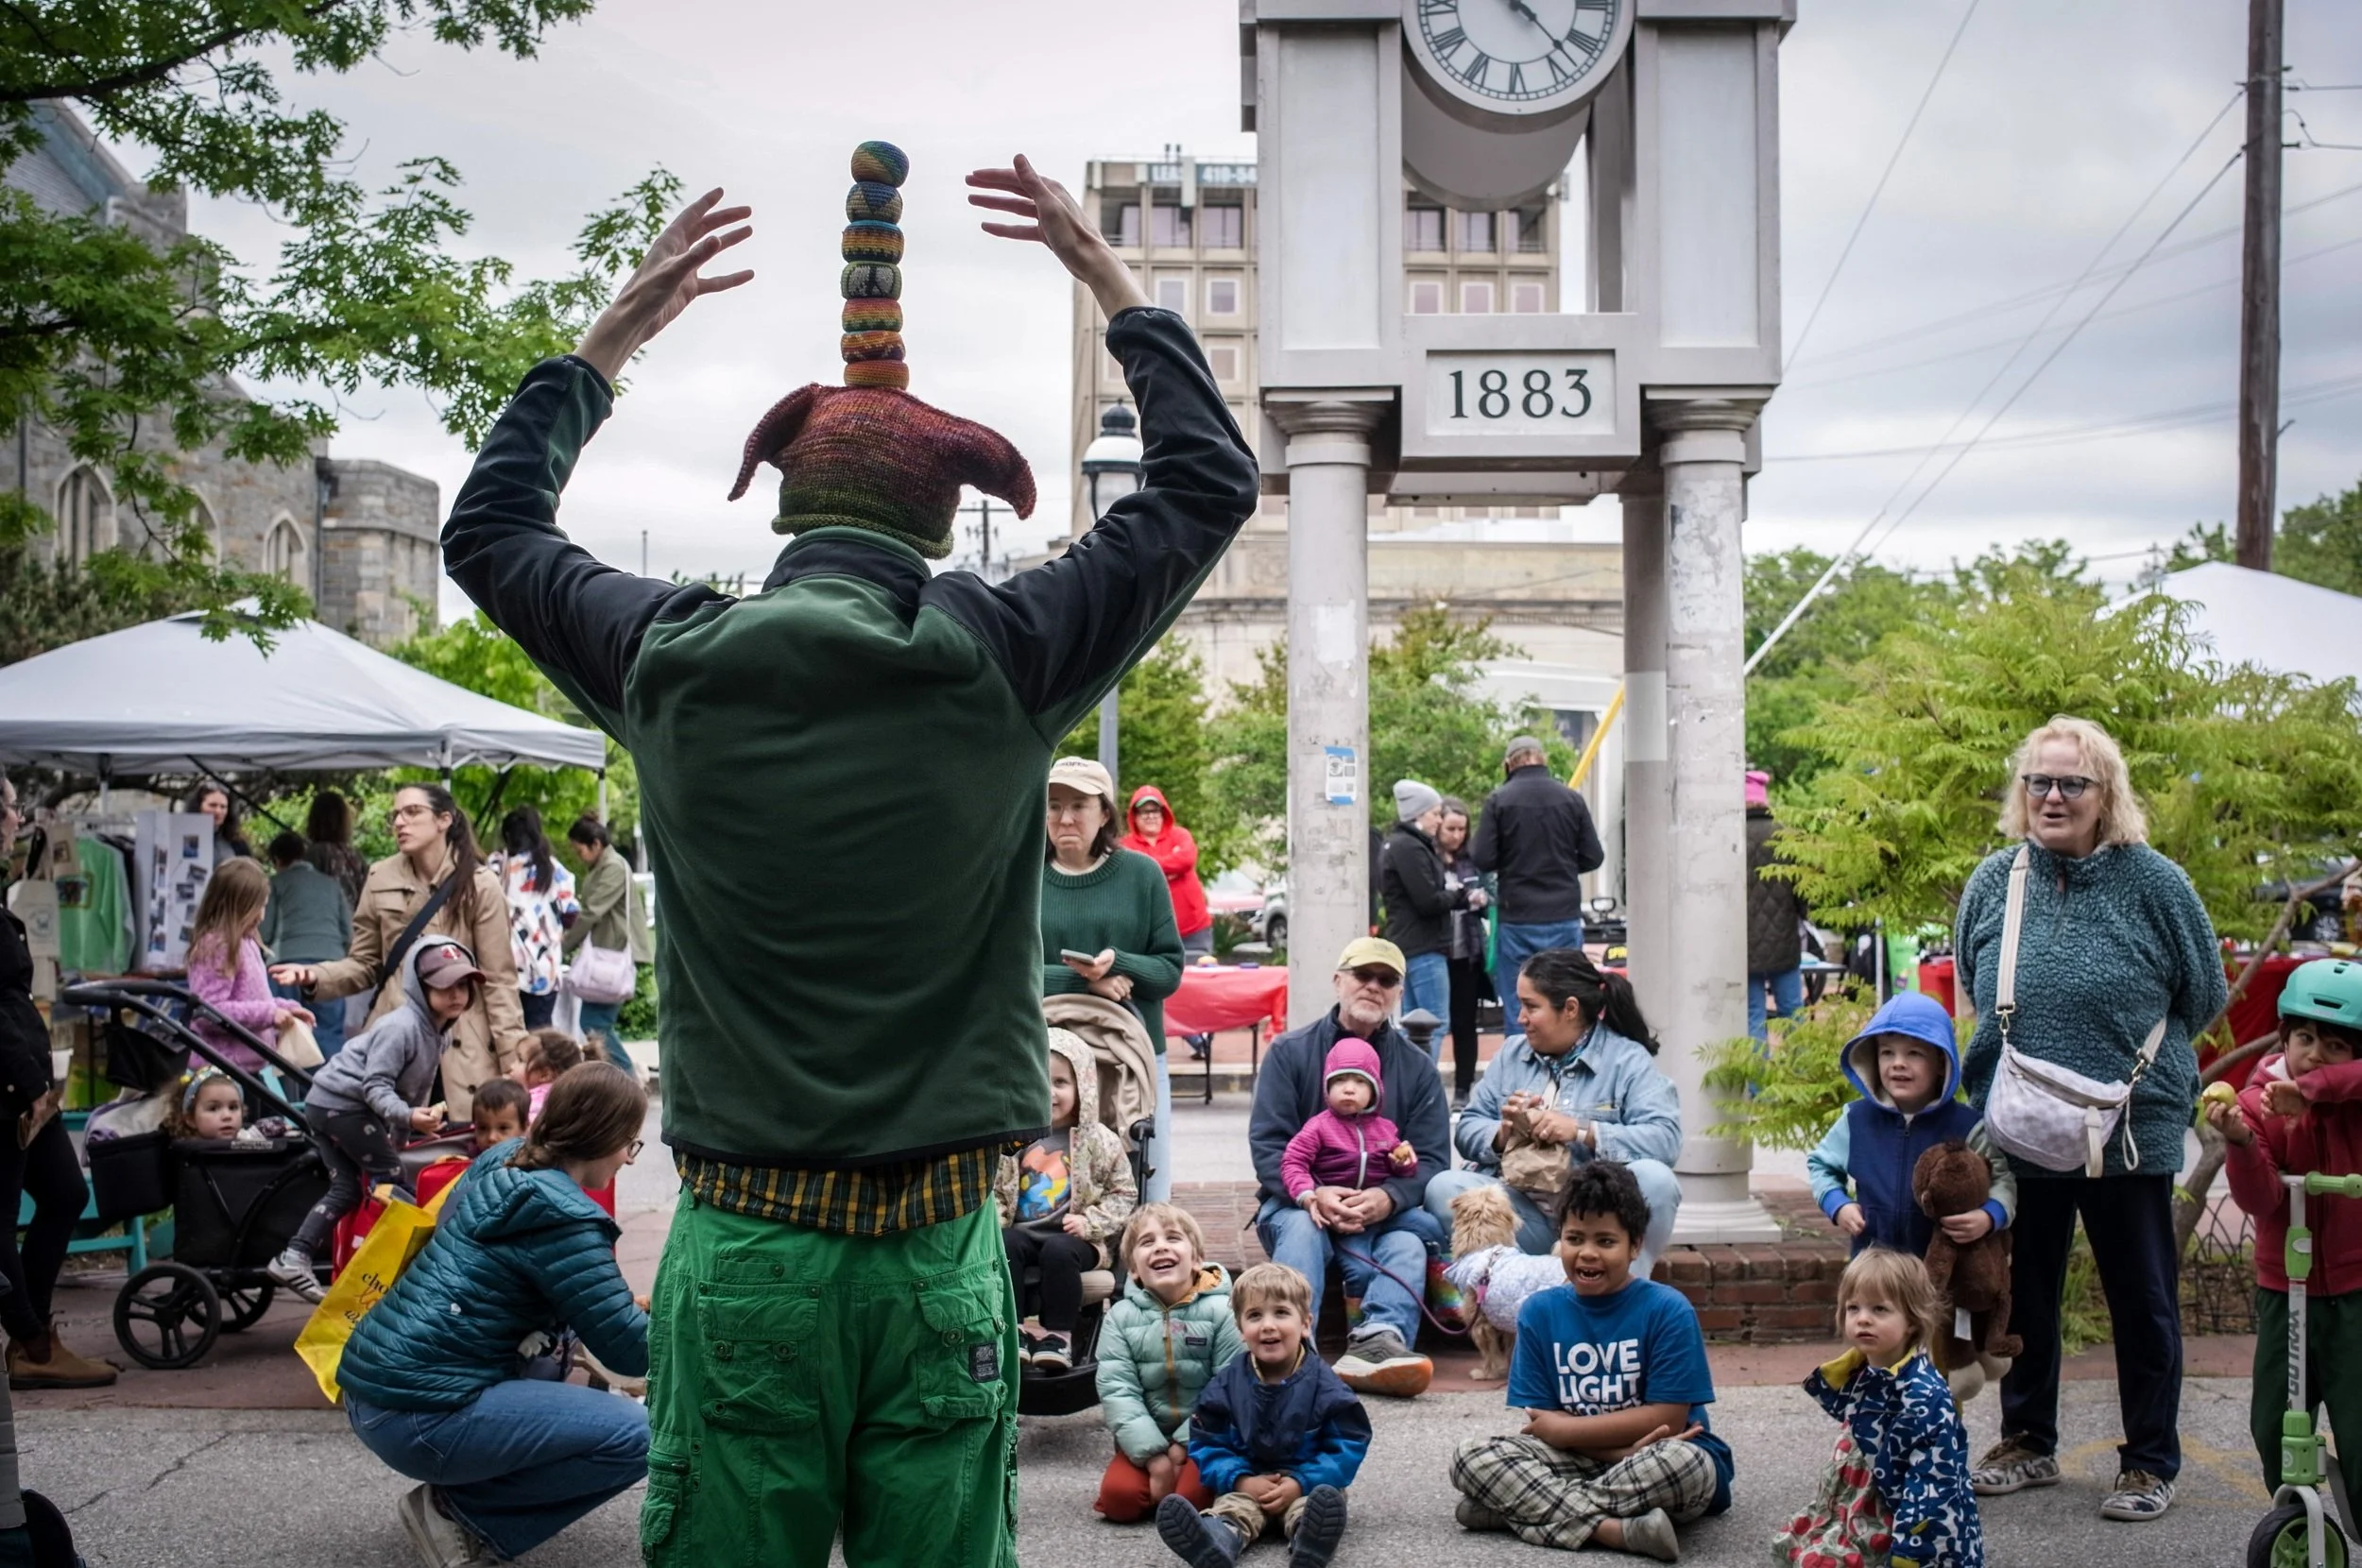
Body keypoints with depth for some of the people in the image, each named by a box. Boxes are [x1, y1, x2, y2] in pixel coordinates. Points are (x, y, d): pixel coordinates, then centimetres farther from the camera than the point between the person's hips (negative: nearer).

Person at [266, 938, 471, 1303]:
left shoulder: (438, 1034, 7)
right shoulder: (401, 1027, -22)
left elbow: (419, 1088, 16)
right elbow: (375, 1085, -26)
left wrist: (409, 1127, 17)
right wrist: (407, 1116, -39)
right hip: (343, 1103, -9)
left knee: (347, 1187, 7)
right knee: (389, 1177, -5)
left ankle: (295, 1257, 2)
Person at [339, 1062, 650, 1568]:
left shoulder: (501, 1161, 10)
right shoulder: (562, 1217, -15)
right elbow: (629, 1351, -11)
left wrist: (628, 1306, 19)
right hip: (415, 1415, -10)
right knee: (636, 1436, -13)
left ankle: (458, 1499, 16)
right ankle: (459, 1512, -2)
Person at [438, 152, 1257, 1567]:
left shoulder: (672, 664, -1)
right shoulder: (993, 663, -6)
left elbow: (488, 528, 21)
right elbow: (1212, 482, 8)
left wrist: (620, 328, 26)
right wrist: (1109, 277, 18)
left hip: (743, 1239, 1)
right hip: (940, 1241, -1)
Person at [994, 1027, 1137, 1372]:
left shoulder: (1098, 1140, 0)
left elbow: (1123, 1193, 3)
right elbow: (995, 1190, 14)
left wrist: (1090, 1222, -11)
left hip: (1072, 1237, -2)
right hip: (1022, 1230, 2)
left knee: (1059, 1251, -33)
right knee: (1004, 1244, -28)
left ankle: (1058, 1333, -19)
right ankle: (1015, 1327, -21)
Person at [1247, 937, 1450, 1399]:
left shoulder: (1417, 1067, 11)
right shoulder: (1290, 1051, 5)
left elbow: (1432, 1158, 0)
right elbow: (1267, 1144, -4)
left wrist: (1387, 1198, -22)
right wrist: (1311, 1195, -24)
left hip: (1384, 1212, 2)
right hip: (1300, 1202, -1)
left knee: (1410, 1240, -30)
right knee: (1300, 1228, -34)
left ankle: (1378, 1339, -52)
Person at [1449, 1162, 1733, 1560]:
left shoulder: (1668, 1310, -9)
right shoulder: (1539, 1312, 0)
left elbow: (1667, 1418, -12)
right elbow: (1539, 1421, -2)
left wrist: (1564, 1430, -11)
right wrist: (1619, 1449, -19)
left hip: (1649, 1468, -2)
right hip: (1575, 1462, 3)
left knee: (1688, 1463, -36)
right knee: (1472, 1456, -19)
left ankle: (1531, 1510, -25)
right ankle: (1615, 1530, -32)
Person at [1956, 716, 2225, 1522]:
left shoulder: (2153, 882, -10)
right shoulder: (1994, 881, 0)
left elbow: (2204, 997, 1)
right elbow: (1968, 986, 16)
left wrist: (2132, 1057, 5)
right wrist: (2029, 1049, 9)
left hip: (2131, 1134, -3)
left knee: (2142, 1302, 9)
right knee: (2022, 1295, 15)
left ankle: (2150, 1462, 22)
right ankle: (2027, 1441, 31)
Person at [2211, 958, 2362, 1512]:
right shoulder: (2260, 1102, -4)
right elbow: (2260, 1199, -16)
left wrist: (2313, 1088, -36)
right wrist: (2241, 1144, -33)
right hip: (2285, 1289, 2)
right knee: (2273, 1425, 9)